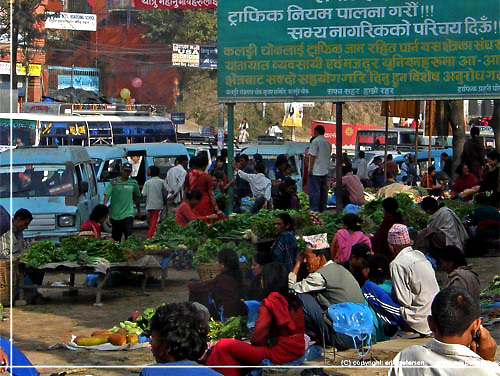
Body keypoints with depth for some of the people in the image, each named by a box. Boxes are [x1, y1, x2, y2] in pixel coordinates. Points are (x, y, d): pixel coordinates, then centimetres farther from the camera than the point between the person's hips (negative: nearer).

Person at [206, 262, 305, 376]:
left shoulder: (269, 303, -14)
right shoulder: (294, 300, 6)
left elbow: (257, 338, -16)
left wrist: (251, 340, 8)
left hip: (280, 353, -8)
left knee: (223, 346, -8)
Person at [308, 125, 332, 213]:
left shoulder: (315, 141, -10)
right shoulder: (328, 143, 14)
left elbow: (313, 156, -14)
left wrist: (310, 168, -11)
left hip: (316, 172, -8)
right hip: (325, 171, 8)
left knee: (314, 191, -7)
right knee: (323, 191, 10)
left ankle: (313, 209, -10)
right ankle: (322, 209, 13)